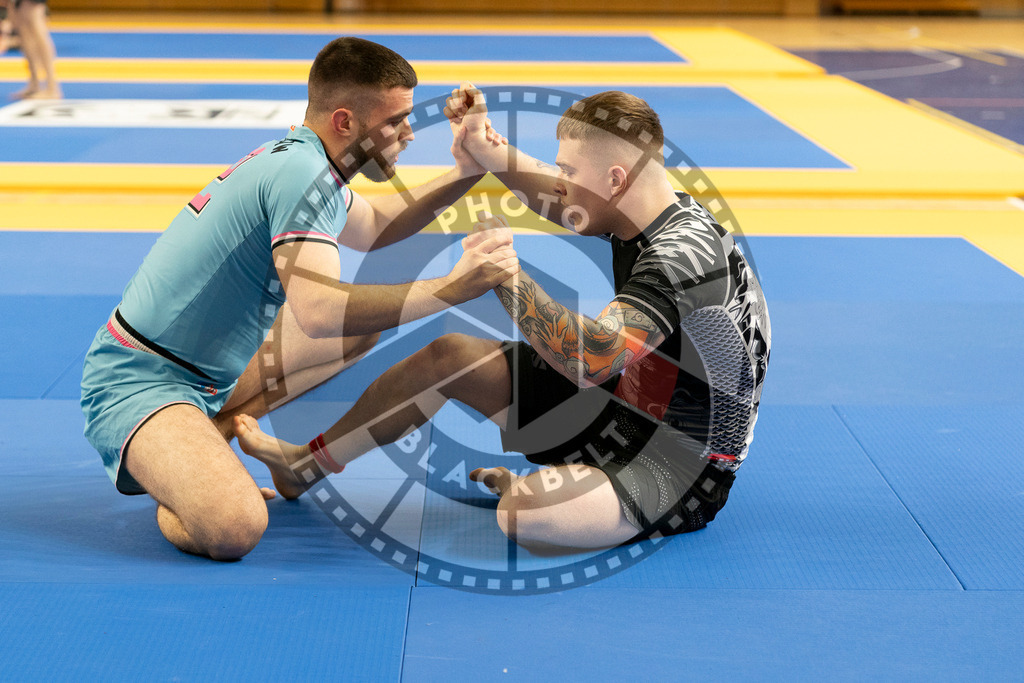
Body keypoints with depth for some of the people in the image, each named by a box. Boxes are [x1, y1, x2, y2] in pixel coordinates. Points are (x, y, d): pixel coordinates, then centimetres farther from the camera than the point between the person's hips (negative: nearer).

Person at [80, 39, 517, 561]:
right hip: (138, 382, -10)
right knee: (233, 529, -34)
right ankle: (164, 465, 1)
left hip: (213, 376, 10)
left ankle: (215, 424, 6)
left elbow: (371, 228, 28)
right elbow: (319, 312, -35)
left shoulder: (299, 161, 8)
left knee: (373, 310, 11)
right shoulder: (299, 173, -22)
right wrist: (451, 288, -31)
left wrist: (464, 174, 15)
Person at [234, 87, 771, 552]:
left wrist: (503, 271, -33)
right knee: (449, 356, 10)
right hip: (626, 404, 9)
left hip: (679, 467, -9)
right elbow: (552, 197, 20)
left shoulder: (683, 253, -30)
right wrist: (480, 146, 5)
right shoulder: (648, 214, 0)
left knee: (524, 515, -38)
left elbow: (592, 359, -42)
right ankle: (305, 463, 23)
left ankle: (522, 484, 0)